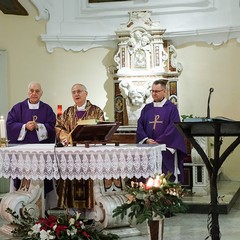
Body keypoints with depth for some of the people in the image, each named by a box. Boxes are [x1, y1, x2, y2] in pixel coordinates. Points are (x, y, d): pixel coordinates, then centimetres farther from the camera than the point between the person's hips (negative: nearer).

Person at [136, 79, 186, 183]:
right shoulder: (147, 108, 14)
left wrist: (158, 142, -15)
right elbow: (140, 126, 7)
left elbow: (173, 128, -9)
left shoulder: (171, 108, 1)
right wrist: (146, 140, -10)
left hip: (166, 151, -4)